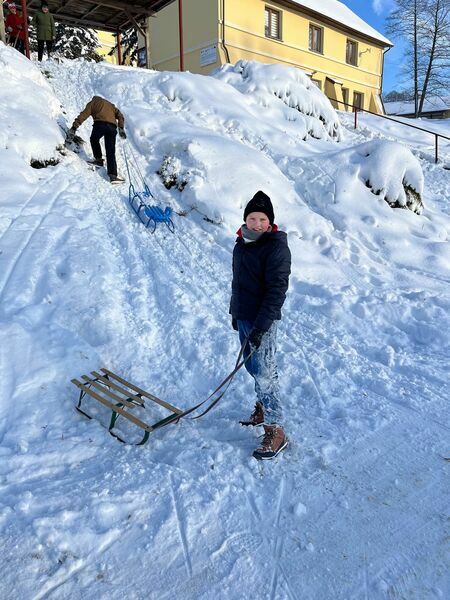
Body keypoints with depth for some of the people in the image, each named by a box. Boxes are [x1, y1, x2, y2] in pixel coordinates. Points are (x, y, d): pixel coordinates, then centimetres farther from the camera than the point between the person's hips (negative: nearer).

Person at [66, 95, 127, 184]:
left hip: (100, 124, -3)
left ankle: (98, 159, 21)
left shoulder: (93, 102, 25)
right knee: (110, 153, 2)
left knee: (94, 140, 28)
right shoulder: (110, 105, 36)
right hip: (112, 127, 3)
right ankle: (113, 175, -9)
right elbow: (120, 115, 22)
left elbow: (83, 115, 13)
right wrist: (121, 128, 17)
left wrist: (74, 128, 9)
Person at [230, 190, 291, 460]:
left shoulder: (276, 248, -16)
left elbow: (276, 291, -21)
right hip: (243, 316, 8)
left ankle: (275, 431, 4)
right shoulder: (242, 243, 10)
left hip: (262, 320, -8)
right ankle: (263, 408, 38)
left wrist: (260, 327, -24)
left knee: (264, 373, -6)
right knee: (252, 366, 19)